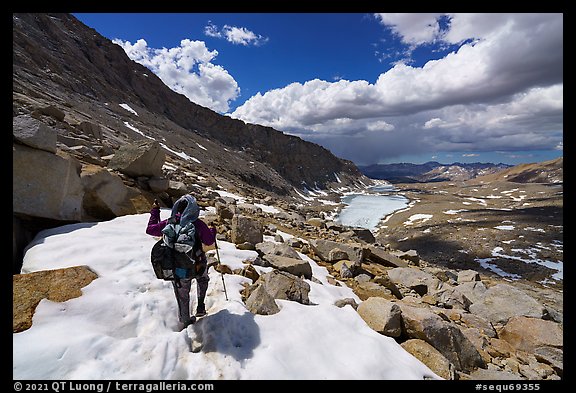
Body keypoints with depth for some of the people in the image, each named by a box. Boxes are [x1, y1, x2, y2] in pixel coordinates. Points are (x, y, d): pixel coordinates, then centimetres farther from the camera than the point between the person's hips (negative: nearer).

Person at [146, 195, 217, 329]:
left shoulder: (168, 223, -12)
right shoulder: (198, 224, -19)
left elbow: (150, 229, 6)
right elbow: (209, 241, -4)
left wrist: (154, 212, 17)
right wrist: (213, 231, 16)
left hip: (176, 271, 2)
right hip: (197, 268, -2)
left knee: (182, 297, 24)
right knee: (203, 279, 34)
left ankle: (184, 321, 42)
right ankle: (200, 307, 29)